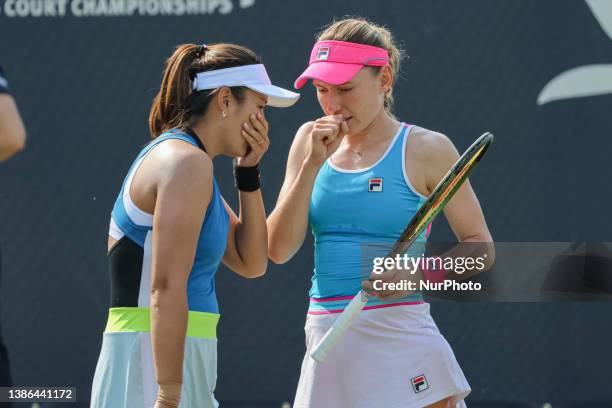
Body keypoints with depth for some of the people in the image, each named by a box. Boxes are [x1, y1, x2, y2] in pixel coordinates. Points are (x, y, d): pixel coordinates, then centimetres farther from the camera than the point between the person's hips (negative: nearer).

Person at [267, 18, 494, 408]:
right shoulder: (311, 140, 9)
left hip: (398, 337, -4)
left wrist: (416, 273, -16)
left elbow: (480, 245, 2)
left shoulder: (426, 149, -2)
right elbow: (279, 250, 3)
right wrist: (311, 165, -7)